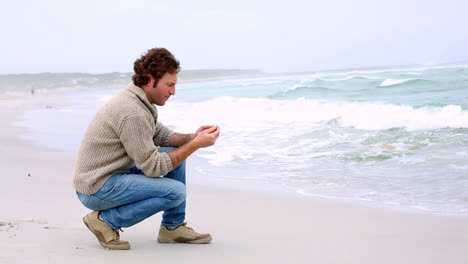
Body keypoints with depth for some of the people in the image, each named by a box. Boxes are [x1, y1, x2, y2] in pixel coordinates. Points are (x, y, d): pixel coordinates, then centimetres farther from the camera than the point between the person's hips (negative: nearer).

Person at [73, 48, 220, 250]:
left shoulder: (138, 100, 6)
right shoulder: (133, 113, -25)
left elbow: (162, 136, 17)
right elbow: (152, 168, -21)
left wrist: (192, 137, -2)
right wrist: (196, 145, -18)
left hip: (116, 173, 10)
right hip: (96, 189, -10)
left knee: (176, 152, 9)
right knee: (176, 191, -21)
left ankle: (173, 227, 15)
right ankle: (106, 220, -8)